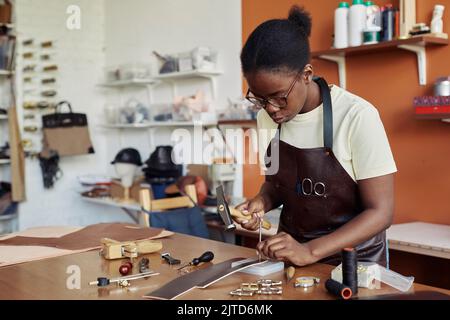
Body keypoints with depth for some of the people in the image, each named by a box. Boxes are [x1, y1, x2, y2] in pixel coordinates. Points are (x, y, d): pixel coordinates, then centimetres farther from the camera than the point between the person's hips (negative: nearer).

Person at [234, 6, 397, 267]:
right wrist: (263, 202, -8)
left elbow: (381, 212, -15)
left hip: (353, 262, -2)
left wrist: (310, 251, -26)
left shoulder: (356, 117, -17)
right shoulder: (268, 118, -2)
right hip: (290, 253, 3)